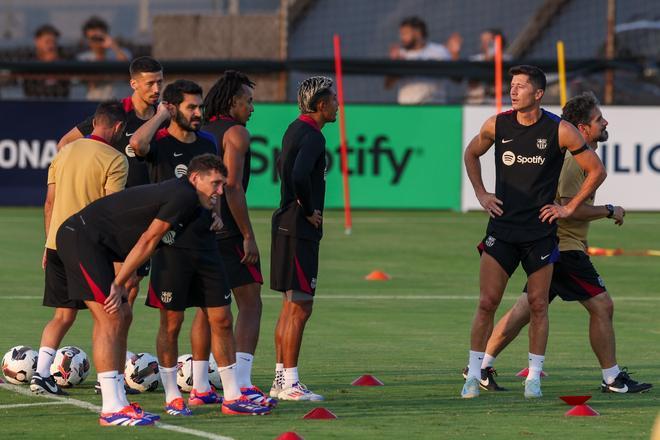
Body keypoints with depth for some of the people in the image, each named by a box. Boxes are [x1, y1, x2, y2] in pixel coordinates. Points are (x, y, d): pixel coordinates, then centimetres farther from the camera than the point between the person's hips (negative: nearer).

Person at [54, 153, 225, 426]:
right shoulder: (183, 197, -14)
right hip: (80, 238, -11)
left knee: (121, 317, 12)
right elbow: (147, 241, -15)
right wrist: (118, 285, -12)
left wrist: (120, 285, 6)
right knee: (111, 320, -13)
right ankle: (111, 411, -15)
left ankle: (117, 401, 15)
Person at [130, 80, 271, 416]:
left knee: (220, 319, 5)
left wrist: (215, 210, 9)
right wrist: (161, 115, -17)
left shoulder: (207, 143, 12)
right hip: (172, 246, -6)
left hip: (205, 242, 6)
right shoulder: (161, 144, -8)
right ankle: (172, 397, 9)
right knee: (171, 322, 0)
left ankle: (232, 396, 8)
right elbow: (137, 143, -33)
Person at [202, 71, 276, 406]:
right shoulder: (236, 133, -9)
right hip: (228, 231, -8)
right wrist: (248, 236, -16)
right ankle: (242, 385, -15)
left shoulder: (202, 133, 16)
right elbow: (232, 186, -18)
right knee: (250, 304, -6)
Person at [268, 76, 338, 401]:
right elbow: (299, 174, -32)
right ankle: (289, 384, -7)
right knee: (300, 307, -7)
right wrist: (309, 210, -18)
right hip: (300, 231, -10)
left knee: (290, 306, 15)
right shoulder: (312, 136, -17)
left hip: (287, 225, 10)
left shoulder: (295, 129, 14)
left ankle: (280, 380, 20)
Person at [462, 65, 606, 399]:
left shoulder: (559, 130, -7)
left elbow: (596, 170, 2)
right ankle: (474, 375, 2)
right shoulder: (497, 125, 0)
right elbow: (471, 154, 21)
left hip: (540, 230, -1)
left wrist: (569, 208, -1)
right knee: (487, 302, -5)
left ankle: (534, 376, 15)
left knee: (538, 306, 5)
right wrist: (481, 194, 10)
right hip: (501, 228, 1)